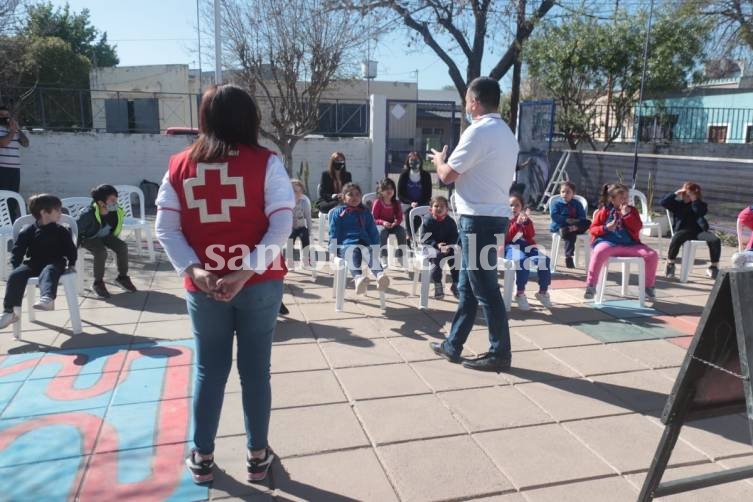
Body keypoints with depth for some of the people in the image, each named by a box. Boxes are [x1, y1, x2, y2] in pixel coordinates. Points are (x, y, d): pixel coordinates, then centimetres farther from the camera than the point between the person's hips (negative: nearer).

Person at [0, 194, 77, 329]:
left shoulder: (62, 231, 6)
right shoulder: (28, 231, 6)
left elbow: (71, 249, 11)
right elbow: (18, 250, 9)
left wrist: (71, 263, 1)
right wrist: (16, 265, -2)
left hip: (55, 263, -2)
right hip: (34, 263, 2)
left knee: (48, 272, -38)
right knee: (15, 276, -24)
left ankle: (47, 299, -67)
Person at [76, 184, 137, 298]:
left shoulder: (117, 212, -15)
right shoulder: (88, 215, -31)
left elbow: (116, 229, 6)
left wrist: (114, 241, 9)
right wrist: (77, 246, -12)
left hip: (106, 236, 5)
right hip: (89, 238, -5)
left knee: (122, 246, -18)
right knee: (101, 252, -32)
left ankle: (122, 277, 1)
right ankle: (98, 283, -13)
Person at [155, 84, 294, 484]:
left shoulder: (180, 165, 3)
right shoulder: (265, 162, -4)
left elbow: (165, 229, -2)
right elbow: (281, 224, -13)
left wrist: (193, 269, -10)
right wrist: (246, 271, -16)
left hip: (202, 286, 2)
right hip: (259, 284, -2)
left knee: (209, 370, 15)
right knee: (255, 370, 10)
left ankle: (202, 458, 28)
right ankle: (257, 455, 25)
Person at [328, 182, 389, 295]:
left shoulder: (365, 212, 21)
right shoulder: (338, 212, 12)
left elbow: (373, 231, 22)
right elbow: (334, 233, 8)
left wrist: (375, 250, 16)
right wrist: (333, 251, -1)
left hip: (364, 244, 3)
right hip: (345, 245, -3)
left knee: (370, 254, -33)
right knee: (354, 251, -39)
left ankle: (380, 275, -61)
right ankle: (358, 277, -67)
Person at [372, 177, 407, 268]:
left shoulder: (396, 203, 4)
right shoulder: (378, 203, -8)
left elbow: (400, 217, 6)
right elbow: (374, 219, -8)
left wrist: (396, 222, -18)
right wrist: (383, 222, -26)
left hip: (392, 225, 4)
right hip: (380, 226, -4)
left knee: (401, 230, -26)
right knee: (383, 231, -37)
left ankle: (399, 257, -22)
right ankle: (383, 257, -37)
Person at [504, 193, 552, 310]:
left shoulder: (525, 219, 22)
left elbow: (530, 235, 5)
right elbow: (506, 238, -7)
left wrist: (526, 222, -10)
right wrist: (517, 223, -17)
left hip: (526, 246, 5)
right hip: (511, 247, -4)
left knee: (544, 259, -25)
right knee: (523, 261, -39)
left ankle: (543, 292, -8)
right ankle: (520, 294, -25)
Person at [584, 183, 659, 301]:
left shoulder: (632, 210, 14)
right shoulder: (605, 211, 5)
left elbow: (638, 227, 0)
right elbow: (593, 229, 3)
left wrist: (627, 214, -10)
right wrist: (606, 228, -16)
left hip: (630, 244, 4)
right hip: (609, 242, -3)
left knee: (652, 255, -16)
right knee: (599, 253, -39)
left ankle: (649, 286, 5)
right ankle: (590, 286, -26)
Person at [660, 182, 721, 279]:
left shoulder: (700, 204, 14)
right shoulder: (677, 203, 14)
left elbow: (701, 213, -9)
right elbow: (663, 202, -1)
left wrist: (695, 200, -13)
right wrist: (675, 194, -7)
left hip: (698, 230, 2)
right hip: (683, 230, -2)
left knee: (715, 240, -25)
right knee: (676, 239, -39)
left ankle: (713, 267, -10)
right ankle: (670, 264, -21)